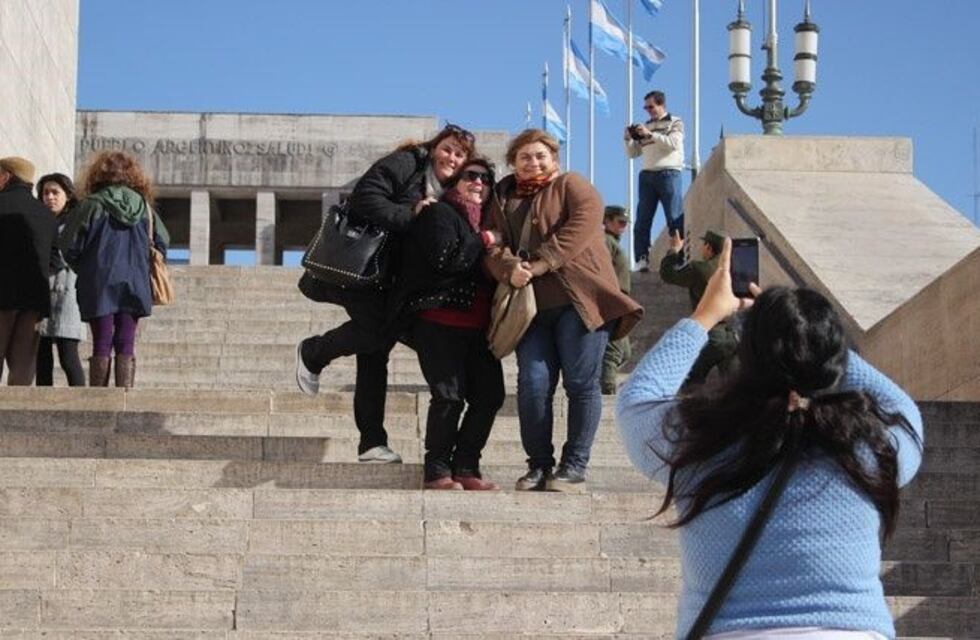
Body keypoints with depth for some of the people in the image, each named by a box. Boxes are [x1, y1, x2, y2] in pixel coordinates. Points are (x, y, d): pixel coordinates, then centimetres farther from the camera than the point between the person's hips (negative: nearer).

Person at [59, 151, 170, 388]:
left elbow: (69, 246, -6)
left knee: (102, 344, 2)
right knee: (126, 345, 5)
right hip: (135, 285, 2)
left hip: (99, 285, -2)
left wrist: (82, 270, 11)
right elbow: (162, 242, 9)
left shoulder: (91, 206, -7)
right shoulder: (144, 206, 4)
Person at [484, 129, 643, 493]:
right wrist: (509, 269, -16)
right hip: (531, 306, 4)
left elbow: (584, 224, -11)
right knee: (532, 385, -5)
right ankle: (538, 466, 7)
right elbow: (492, 248, 8)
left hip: (578, 298, -4)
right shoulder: (504, 200, 21)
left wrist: (538, 264, -17)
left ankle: (574, 468, 1)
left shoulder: (571, 186, 8)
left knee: (581, 383, -5)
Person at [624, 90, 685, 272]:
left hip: (668, 174, -5)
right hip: (647, 175, 5)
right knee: (642, 220, -3)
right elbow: (633, 153, 20)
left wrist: (650, 134, -15)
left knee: (675, 220, -9)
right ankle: (642, 260, -5)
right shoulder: (645, 126, 20)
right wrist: (628, 139, 1)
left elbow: (673, 143, -10)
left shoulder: (675, 123, 8)